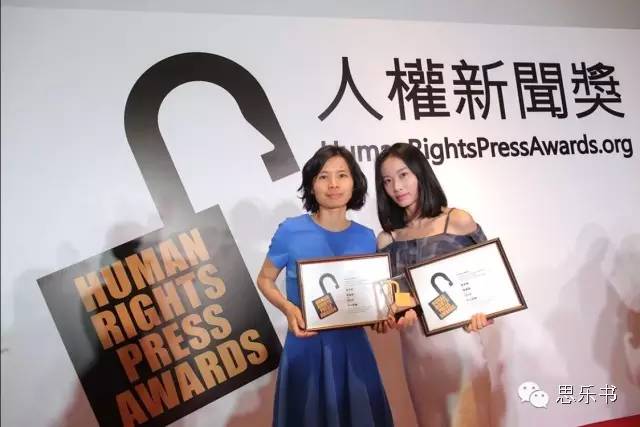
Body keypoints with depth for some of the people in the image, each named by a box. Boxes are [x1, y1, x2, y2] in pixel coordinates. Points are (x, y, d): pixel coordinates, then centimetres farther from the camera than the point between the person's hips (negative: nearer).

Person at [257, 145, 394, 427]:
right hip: (306, 345, -3)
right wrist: (288, 308, -17)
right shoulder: (291, 230, -12)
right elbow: (265, 279, 0)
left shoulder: (366, 237, -1)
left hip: (352, 344, 3)